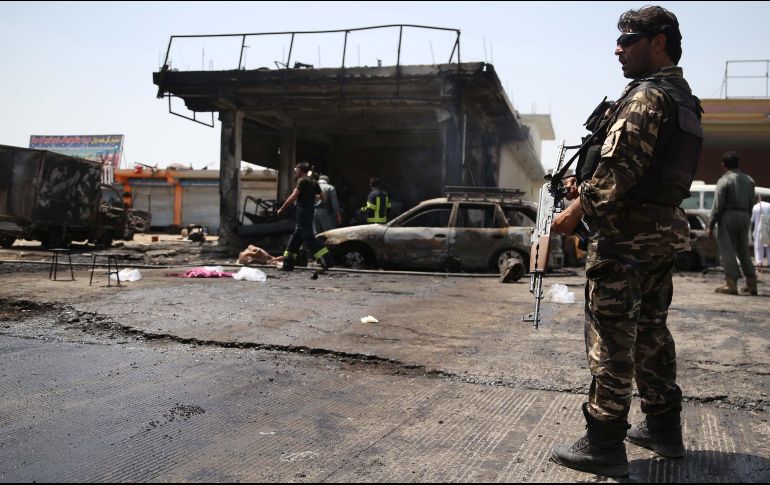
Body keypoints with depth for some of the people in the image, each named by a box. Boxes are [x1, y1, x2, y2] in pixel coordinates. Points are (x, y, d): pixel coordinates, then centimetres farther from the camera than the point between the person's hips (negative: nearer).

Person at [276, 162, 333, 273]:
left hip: (302, 212, -9)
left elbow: (293, 197, -16)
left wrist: (282, 208, -11)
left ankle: (326, 262, -19)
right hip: (310, 212, 9)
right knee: (295, 238, 13)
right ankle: (288, 264, 17)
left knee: (308, 238, -12)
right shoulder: (313, 182, 16)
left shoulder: (302, 181, -9)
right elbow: (322, 196, 16)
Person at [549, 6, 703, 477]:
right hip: (664, 233, 10)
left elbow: (620, 169, -22)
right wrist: (589, 190, 13)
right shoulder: (685, 99, 17)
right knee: (651, 331, 17)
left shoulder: (647, 95, -14)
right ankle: (663, 428, 27)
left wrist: (576, 212, -11)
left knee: (611, 338, -4)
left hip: (625, 235, -10)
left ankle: (604, 446, 3)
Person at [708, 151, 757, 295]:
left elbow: (718, 206, -12)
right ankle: (751, 282, 15)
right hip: (744, 216, 6)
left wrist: (711, 225, -8)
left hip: (728, 216, -6)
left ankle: (731, 283, -7)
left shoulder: (724, 181, -9)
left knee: (727, 251, -3)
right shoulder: (749, 180, 11)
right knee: (743, 250, 14)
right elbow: (751, 203, 12)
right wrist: (747, 219, 19)